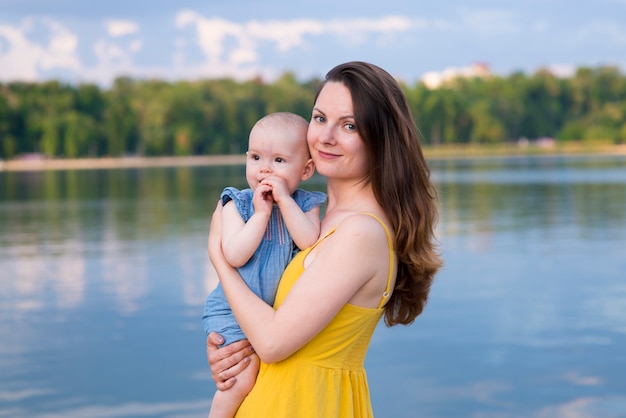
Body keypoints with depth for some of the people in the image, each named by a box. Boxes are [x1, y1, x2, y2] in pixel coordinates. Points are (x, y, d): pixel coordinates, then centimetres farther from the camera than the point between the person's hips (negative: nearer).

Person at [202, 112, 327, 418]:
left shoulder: (306, 204, -3)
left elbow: (309, 241, -23)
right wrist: (261, 213, -22)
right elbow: (234, 256, -23)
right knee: (243, 379, -14)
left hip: (281, 310, 4)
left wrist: (285, 199, -24)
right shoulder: (237, 204, -10)